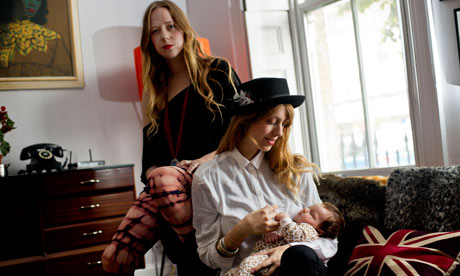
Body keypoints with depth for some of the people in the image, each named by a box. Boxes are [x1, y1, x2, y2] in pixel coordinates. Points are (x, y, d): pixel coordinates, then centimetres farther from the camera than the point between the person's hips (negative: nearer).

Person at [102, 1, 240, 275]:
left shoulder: (218, 71, 8)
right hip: (161, 188, 4)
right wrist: (152, 170, -4)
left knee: (163, 180, -38)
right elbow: (151, 149, 18)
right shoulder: (157, 88, 22)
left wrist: (205, 160, -14)